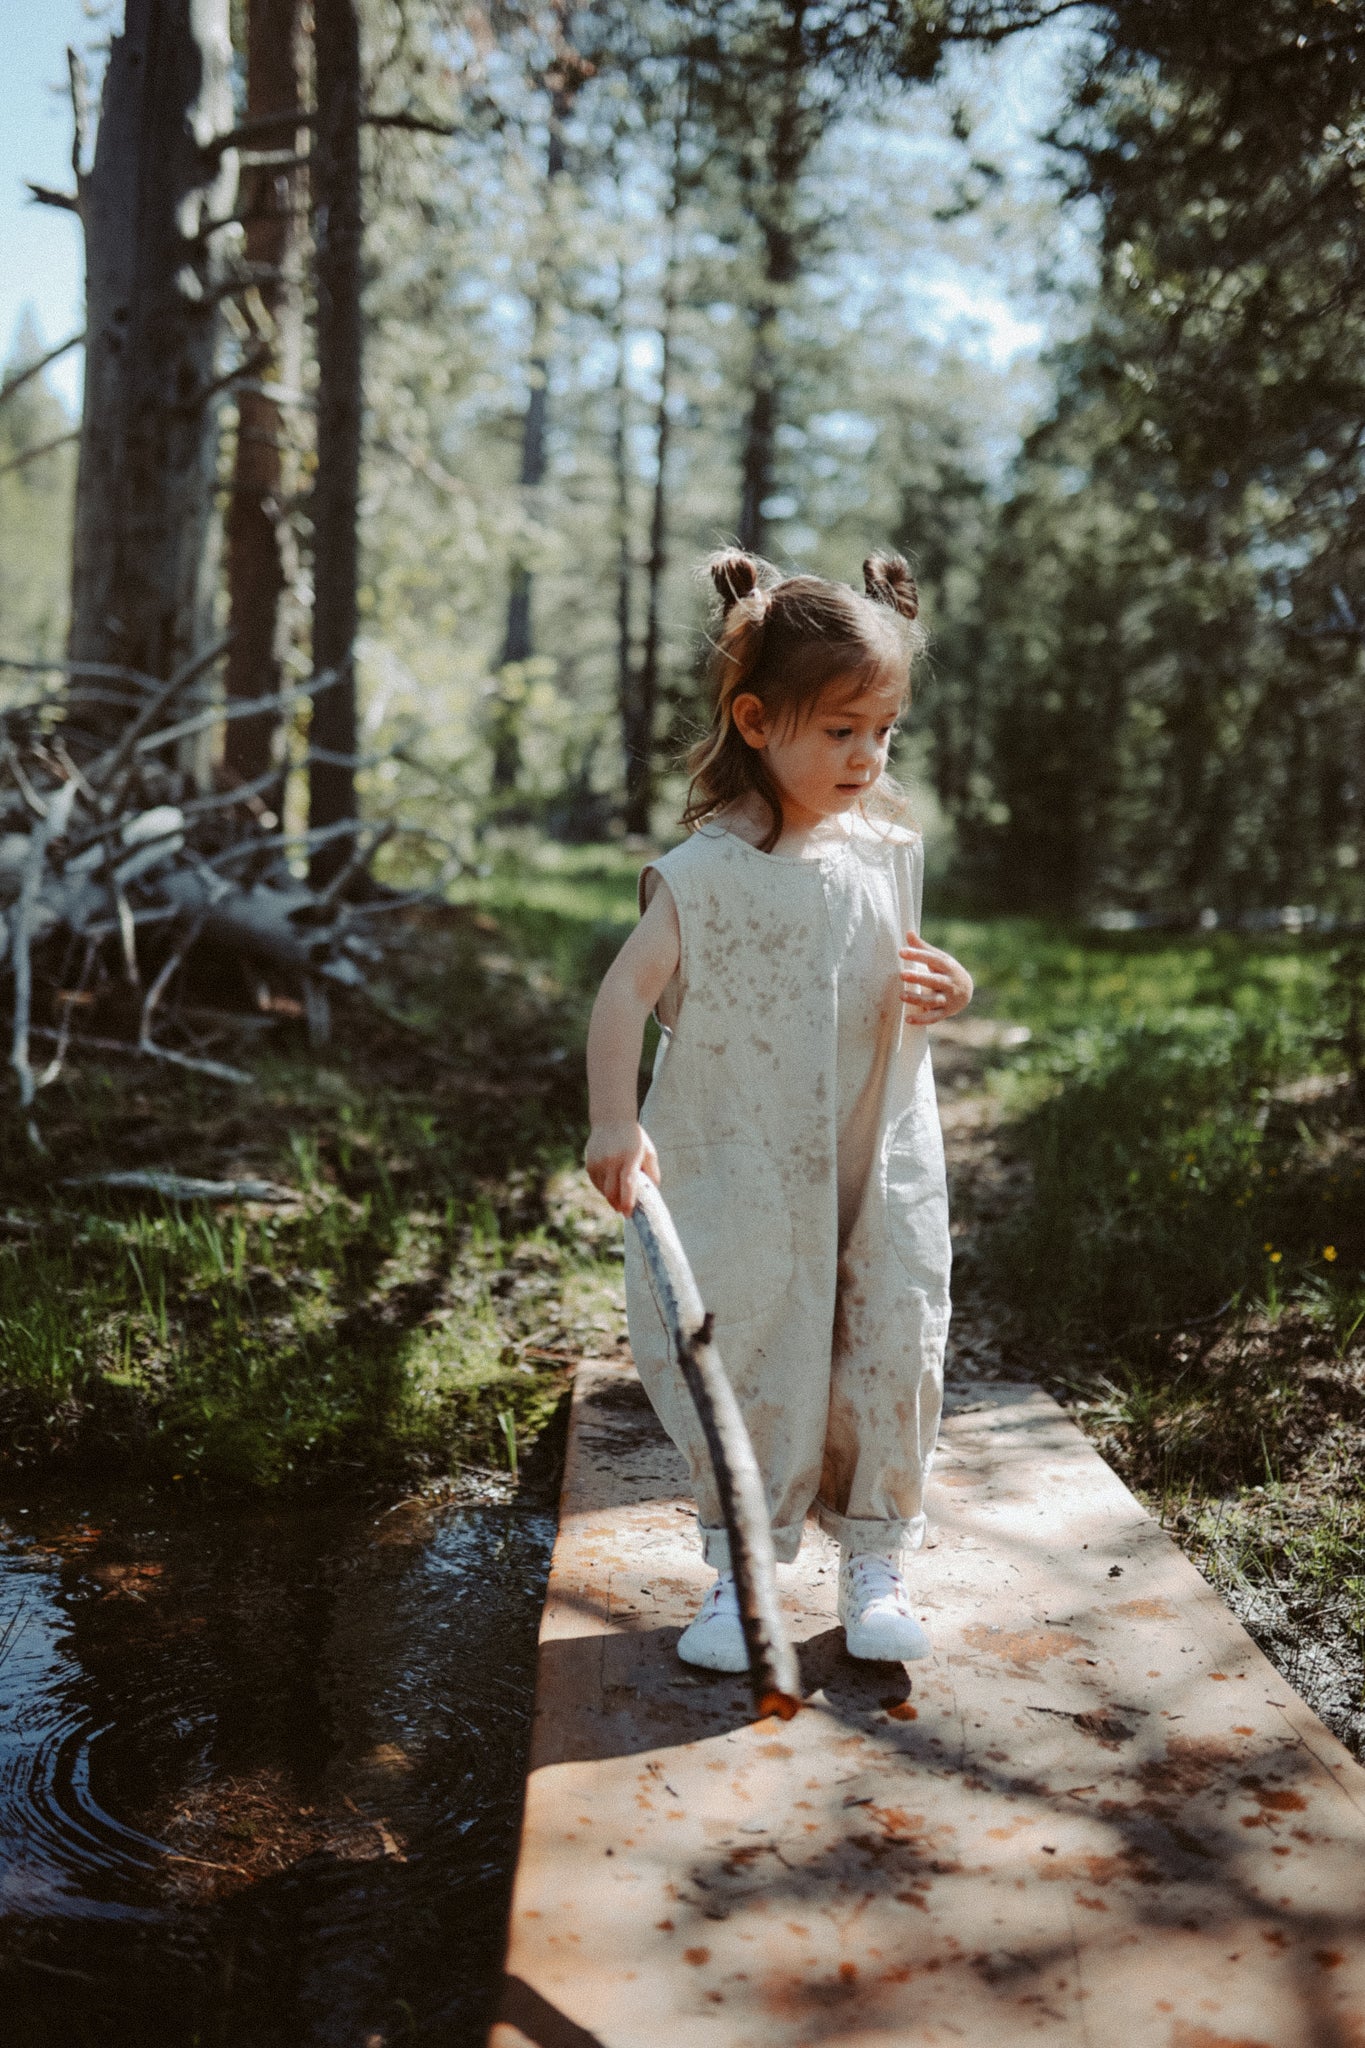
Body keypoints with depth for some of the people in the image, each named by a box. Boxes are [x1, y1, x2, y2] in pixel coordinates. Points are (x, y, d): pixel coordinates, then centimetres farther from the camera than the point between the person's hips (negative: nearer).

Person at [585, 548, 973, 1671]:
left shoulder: (889, 851, 5)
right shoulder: (706, 872, -12)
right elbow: (626, 993, -17)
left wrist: (948, 992, -4)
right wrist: (615, 1121, -29)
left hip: (883, 1172, 4)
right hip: (745, 1183, -4)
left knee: (890, 1358, 7)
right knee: (748, 1364, 6)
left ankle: (878, 1560, 25)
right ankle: (740, 1568, 23)